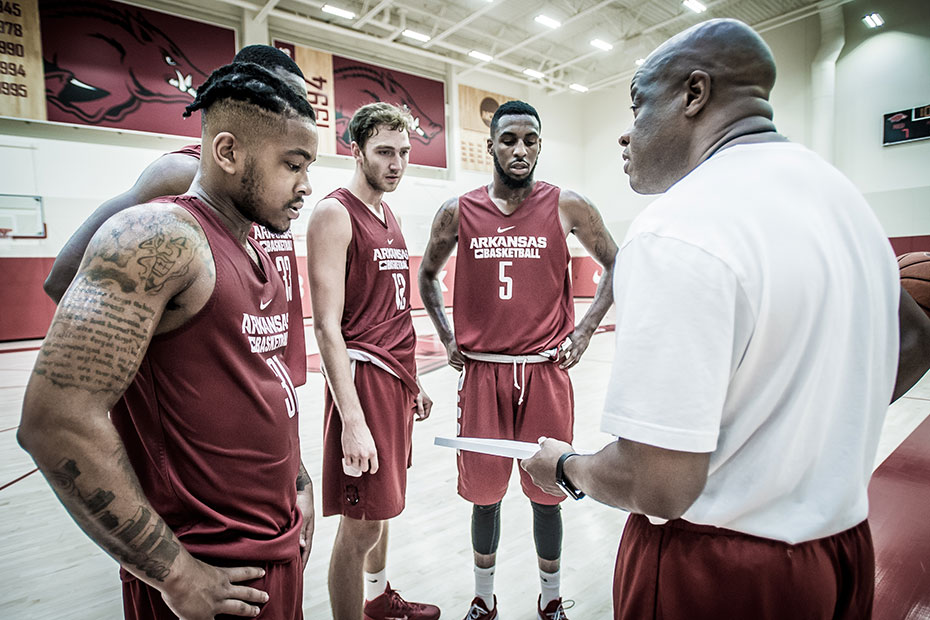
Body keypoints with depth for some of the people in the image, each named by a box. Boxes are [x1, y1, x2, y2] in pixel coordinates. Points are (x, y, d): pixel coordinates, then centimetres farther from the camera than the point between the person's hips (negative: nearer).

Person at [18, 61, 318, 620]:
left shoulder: (259, 256, 8)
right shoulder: (159, 237, -18)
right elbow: (57, 421, -24)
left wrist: (296, 481, 13)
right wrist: (174, 574, -19)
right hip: (210, 573, -8)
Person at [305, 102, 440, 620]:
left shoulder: (390, 217, 14)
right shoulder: (335, 213, -11)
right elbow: (327, 324, -18)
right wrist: (352, 420, -22)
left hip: (398, 377, 9)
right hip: (363, 376, -8)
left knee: (383, 505, 22)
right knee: (360, 527, 1)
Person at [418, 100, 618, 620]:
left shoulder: (567, 206, 0)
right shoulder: (458, 212, 3)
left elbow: (617, 266, 9)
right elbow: (428, 274, 17)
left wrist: (585, 331, 1)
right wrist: (447, 337, 7)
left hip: (547, 371, -1)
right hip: (481, 371, 1)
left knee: (546, 492, 12)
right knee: (484, 491, 12)